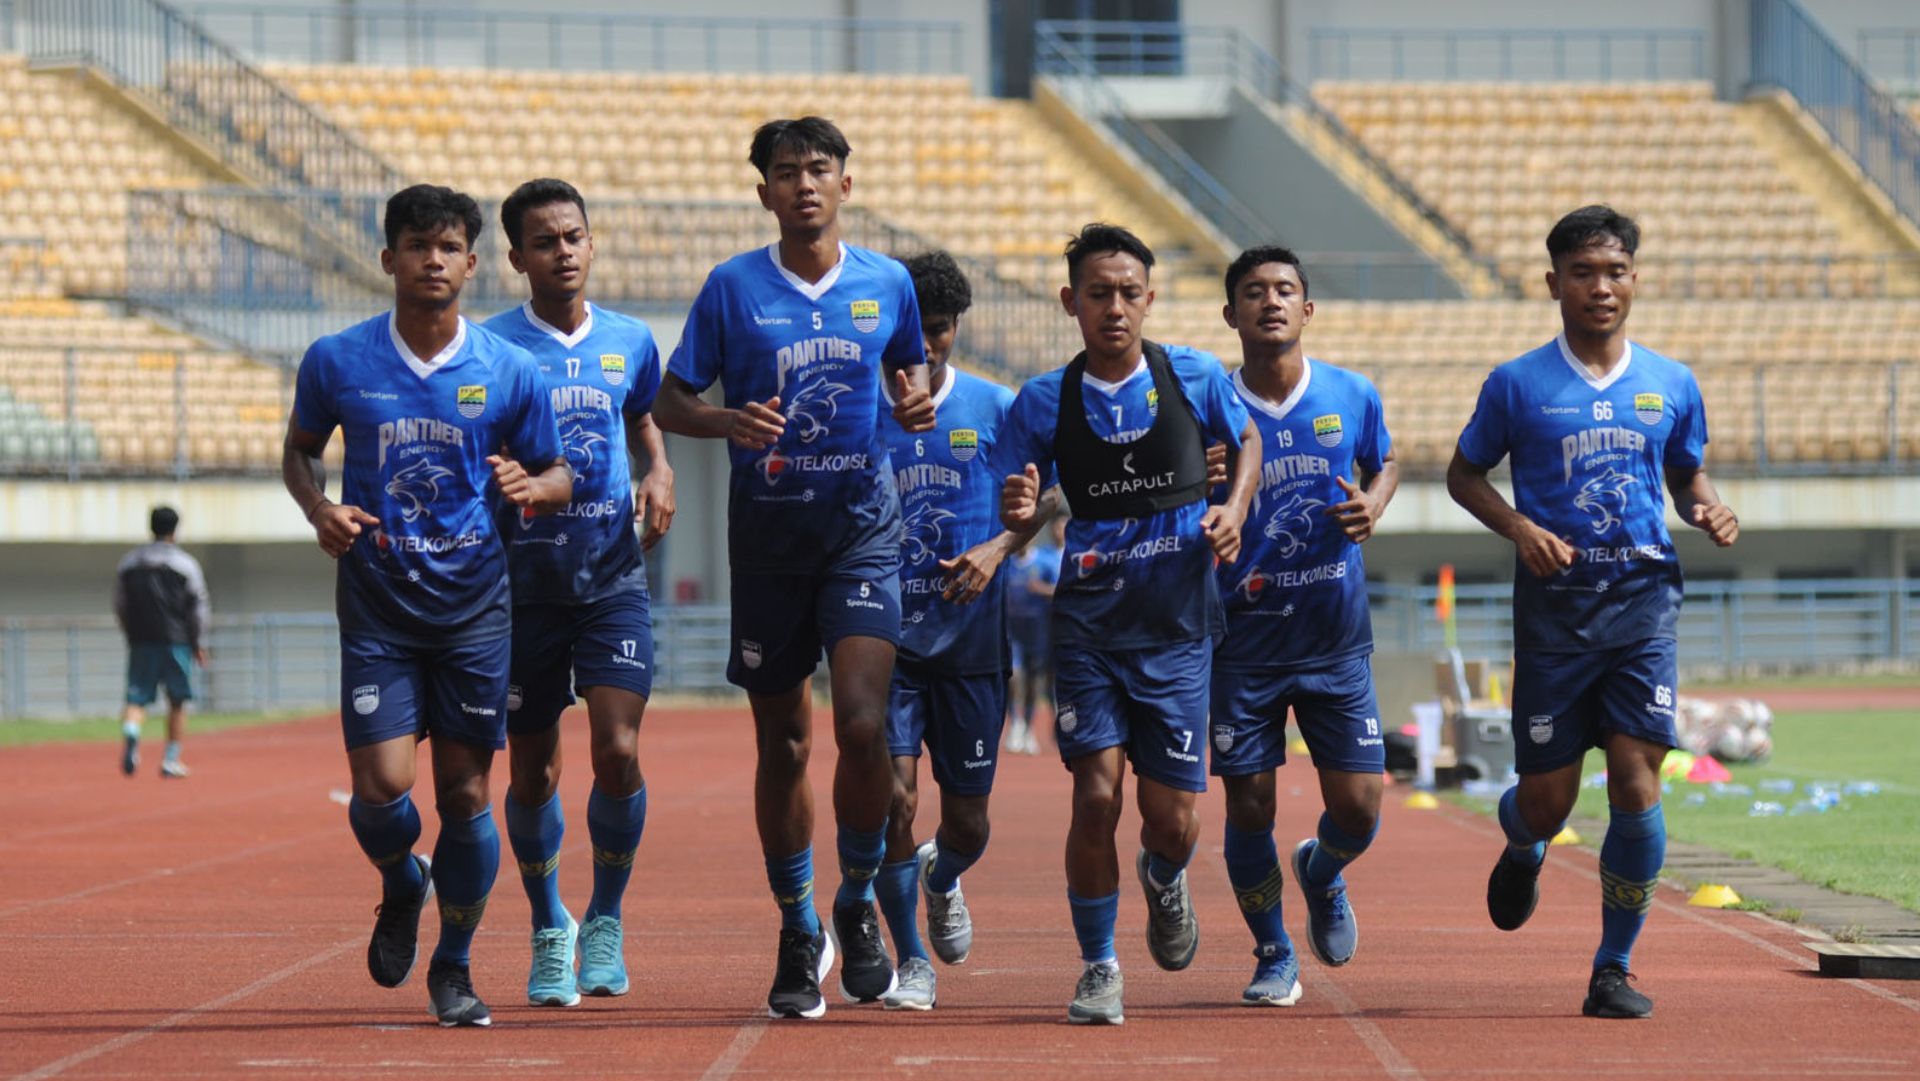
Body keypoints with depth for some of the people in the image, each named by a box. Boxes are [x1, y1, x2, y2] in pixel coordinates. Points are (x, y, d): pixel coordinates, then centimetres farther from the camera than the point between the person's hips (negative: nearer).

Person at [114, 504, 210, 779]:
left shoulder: (129, 562, 10)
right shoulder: (184, 563, -1)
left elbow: (120, 606, 15)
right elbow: (199, 608, -1)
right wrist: (199, 644, 8)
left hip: (140, 642, 2)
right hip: (176, 642, -2)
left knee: (137, 699, 0)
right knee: (177, 703, 10)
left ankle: (130, 733, -32)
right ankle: (171, 760, 10)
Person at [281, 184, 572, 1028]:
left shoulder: (510, 371, -1)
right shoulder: (337, 362, -2)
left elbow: (559, 475, 8)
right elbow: (299, 449, 14)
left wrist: (533, 488, -16)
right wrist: (319, 509, -7)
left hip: (474, 608, 0)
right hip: (376, 605, 0)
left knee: (465, 792, 1)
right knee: (382, 786, -11)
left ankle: (454, 966, 19)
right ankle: (401, 886, 25)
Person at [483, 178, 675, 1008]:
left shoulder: (630, 342, 6)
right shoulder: (490, 347, -4)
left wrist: (659, 473, 3)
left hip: (613, 575, 1)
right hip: (523, 575, -1)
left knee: (617, 751, -13)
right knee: (533, 770, 5)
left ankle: (606, 918, 9)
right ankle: (549, 929, 26)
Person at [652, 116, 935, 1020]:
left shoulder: (887, 284, 3)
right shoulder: (732, 288, -2)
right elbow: (669, 404, 2)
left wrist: (918, 404, -2)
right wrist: (730, 422, -18)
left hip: (861, 527, 0)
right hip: (768, 529, 0)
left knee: (862, 725, -16)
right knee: (784, 744, 6)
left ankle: (857, 904, 6)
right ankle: (797, 936, 21)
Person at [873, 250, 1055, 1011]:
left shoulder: (995, 408, 2)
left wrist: (997, 549, -11)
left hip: (970, 635, 1)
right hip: (886, 632, -1)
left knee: (967, 819, 6)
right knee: (895, 796, -13)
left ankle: (942, 881, 43)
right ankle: (910, 960, 4)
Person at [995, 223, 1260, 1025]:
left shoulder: (1195, 378, -3)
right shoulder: (1043, 402, -4)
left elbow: (1247, 440, 16)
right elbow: (1016, 520, 2)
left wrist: (1233, 509, -2)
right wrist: (1019, 510, -22)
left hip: (1177, 627, 0)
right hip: (1088, 621, 0)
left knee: (1171, 819, 0)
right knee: (1096, 794, -12)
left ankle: (1163, 881, 38)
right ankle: (1098, 967, 7)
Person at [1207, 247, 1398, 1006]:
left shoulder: (1353, 397, -1)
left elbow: (1385, 463, 18)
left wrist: (1372, 506, -3)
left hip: (1336, 635, 1)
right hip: (1245, 635, -1)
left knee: (1358, 807, -2)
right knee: (1248, 806, -1)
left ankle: (1322, 873, 35)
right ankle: (1273, 956, 20)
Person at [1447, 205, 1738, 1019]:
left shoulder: (1671, 385, 7)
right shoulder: (1518, 385, 0)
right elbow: (1464, 474, 9)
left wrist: (1708, 511, -2)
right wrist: (1519, 527, -9)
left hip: (1643, 595, 1)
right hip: (1555, 597, -1)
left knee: (1636, 780, -11)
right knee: (1548, 797, 1)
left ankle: (1614, 967, 1)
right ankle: (1522, 847, 41)